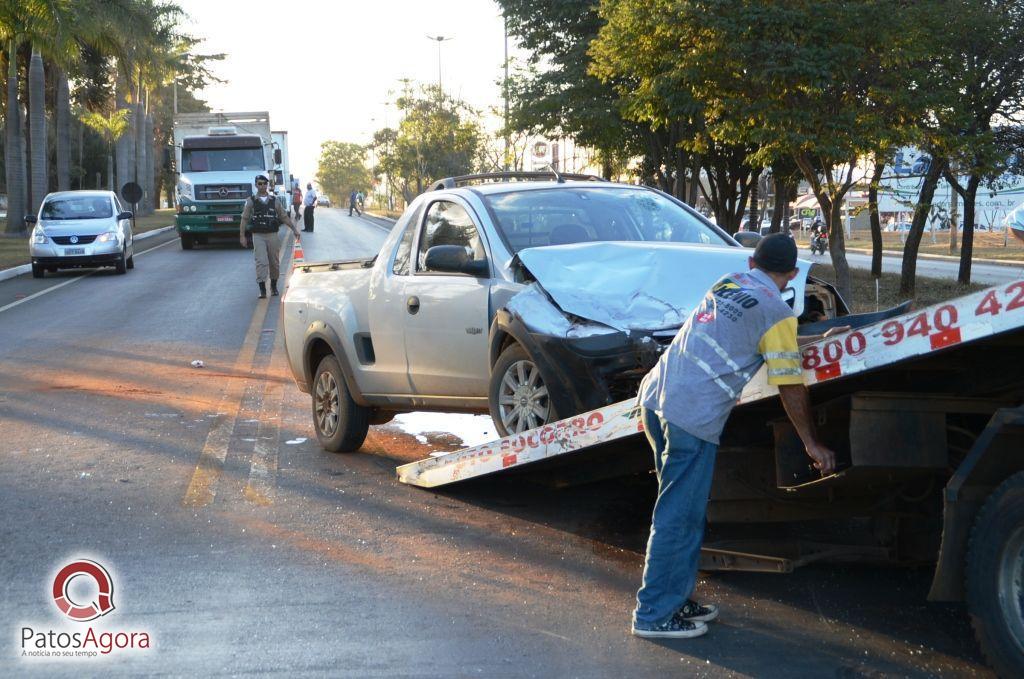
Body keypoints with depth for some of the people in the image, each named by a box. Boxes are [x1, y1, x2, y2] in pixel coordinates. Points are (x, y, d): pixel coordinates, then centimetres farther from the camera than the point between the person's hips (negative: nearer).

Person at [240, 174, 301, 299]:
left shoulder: (274, 201, 8)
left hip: (272, 236, 2)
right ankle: (262, 289, -13)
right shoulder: (251, 201, 3)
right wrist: (242, 236, -4)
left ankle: (274, 286, 26)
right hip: (258, 236, -2)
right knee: (261, 262, -12)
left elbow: (285, 217, 11)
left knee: (274, 263, 8)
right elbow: (244, 219, 2)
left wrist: (295, 229, 5)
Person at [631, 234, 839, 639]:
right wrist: (812, 444, 9)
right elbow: (790, 387, -2)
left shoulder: (727, 284, 19)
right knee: (680, 518, -2)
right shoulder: (777, 313, -3)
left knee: (678, 509, 18)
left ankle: (676, 600, 25)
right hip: (693, 415, -8)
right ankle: (655, 615, 3)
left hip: (655, 394, 8)